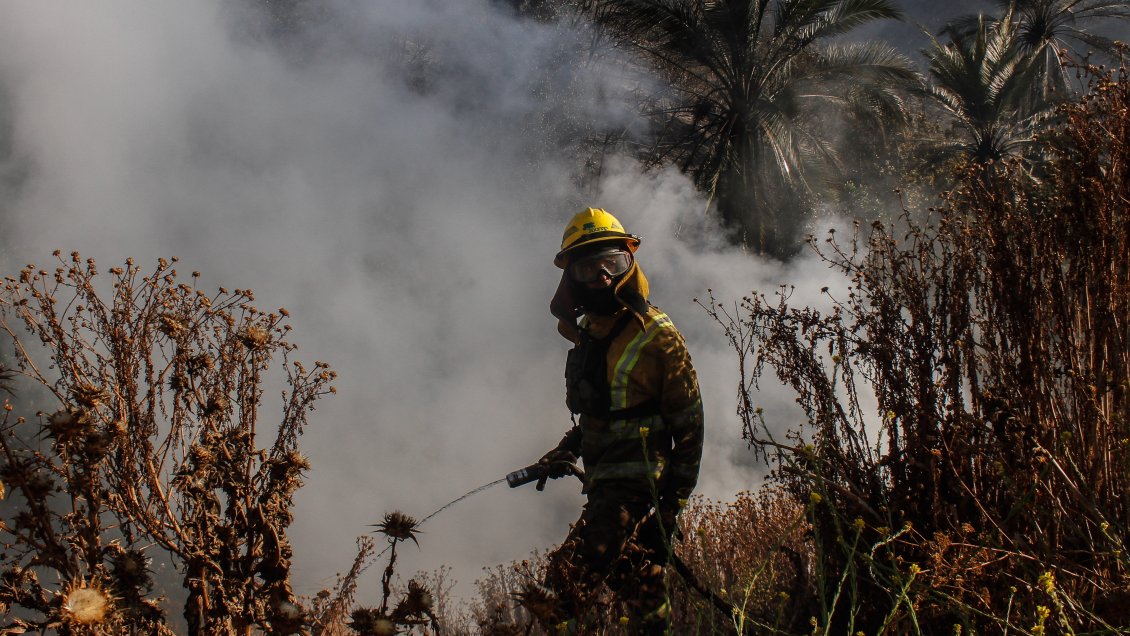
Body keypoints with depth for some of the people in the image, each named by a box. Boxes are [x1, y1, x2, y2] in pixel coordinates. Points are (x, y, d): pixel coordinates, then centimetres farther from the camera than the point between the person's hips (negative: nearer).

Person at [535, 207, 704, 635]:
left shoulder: (656, 336, -10)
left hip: (633, 482, -8)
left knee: (571, 577, -19)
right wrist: (569, 448, 10)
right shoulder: (589, 335, 15)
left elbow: (688, 423, -10)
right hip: (603, 482, 8)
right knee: (641, 589, 14)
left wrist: (675, 497, -12)